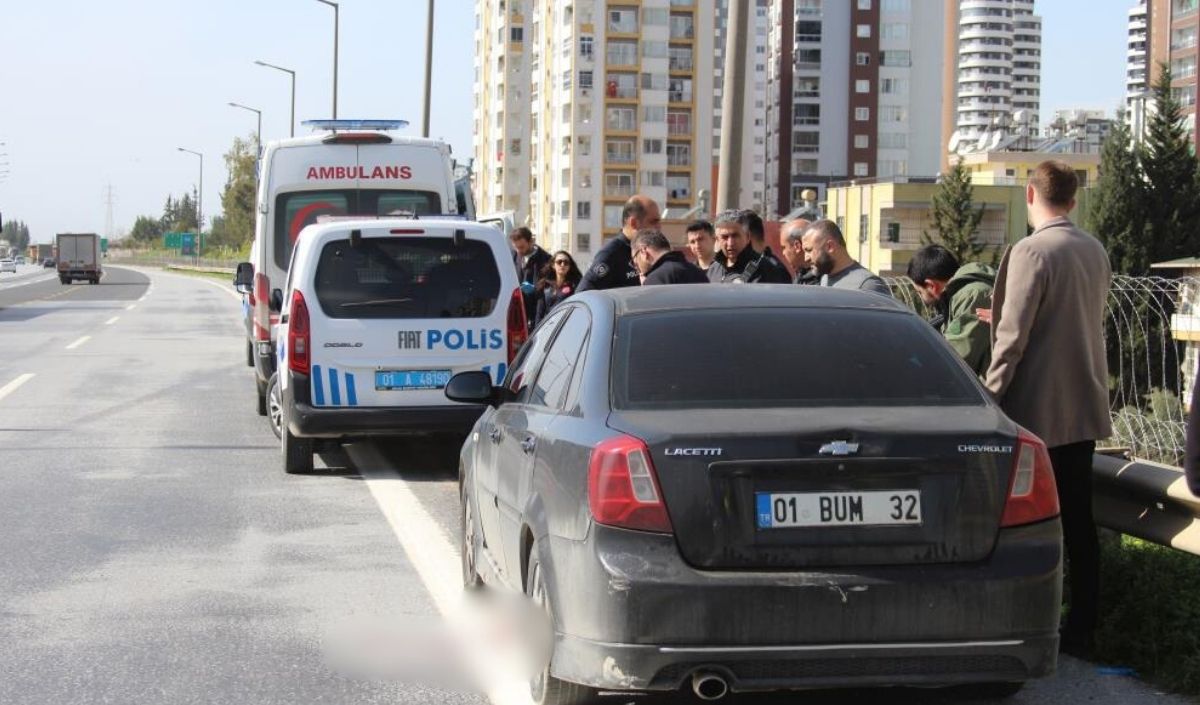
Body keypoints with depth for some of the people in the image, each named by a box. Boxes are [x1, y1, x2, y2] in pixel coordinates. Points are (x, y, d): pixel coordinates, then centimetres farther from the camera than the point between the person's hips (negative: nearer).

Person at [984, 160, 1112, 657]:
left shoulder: (1032, 251, -15)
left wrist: (991, 394, -10)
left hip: (1038, 409, -7)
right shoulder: (1095, 252, 9)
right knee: (1078, 519, 10)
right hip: (1084, 405, 7)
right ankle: (1081, 630, 14)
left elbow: (1013, 335, -18)